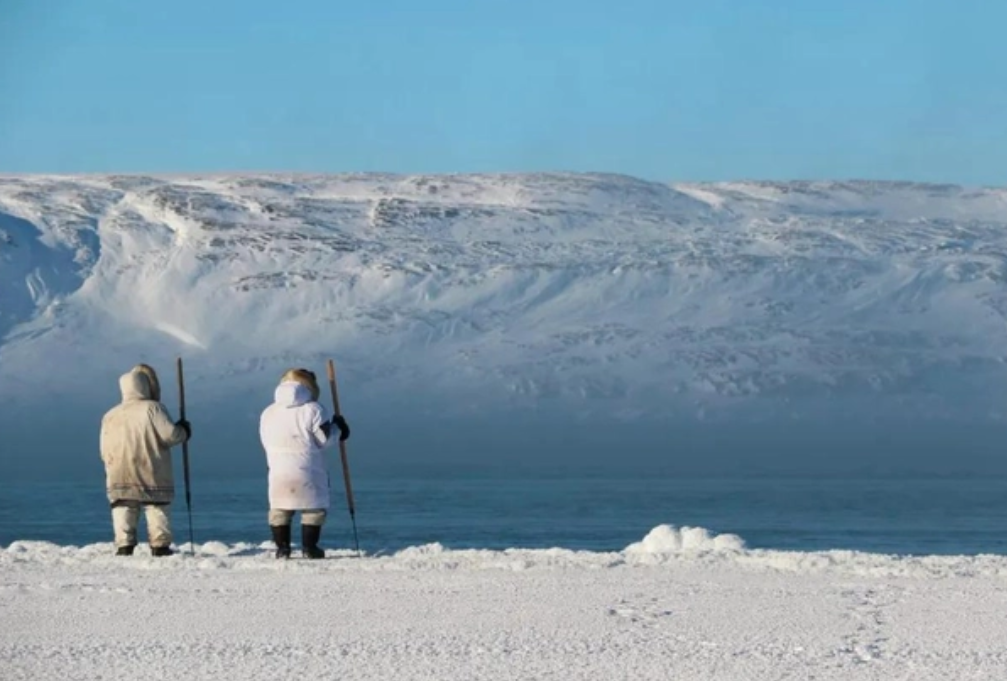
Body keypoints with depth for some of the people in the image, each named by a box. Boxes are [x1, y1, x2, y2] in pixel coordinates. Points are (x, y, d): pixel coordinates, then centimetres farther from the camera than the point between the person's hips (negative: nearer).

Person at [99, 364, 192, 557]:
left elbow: (106, 452, 11)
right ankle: (160, 545, 0)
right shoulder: (152, 408, -6)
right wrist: (183, 432, 9)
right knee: (158, 511, 3)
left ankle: (124, 545, -6)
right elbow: (168, 434, -11)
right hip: (152, 476, -3)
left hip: (120, 478, 3)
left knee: (123, 512, 3)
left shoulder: (110, 416, 9)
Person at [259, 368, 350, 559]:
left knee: (279, 509, 11)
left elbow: (266, 442, 12)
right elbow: (324, 439, -7)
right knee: (314, 508, 7)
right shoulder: (313, 410, -8)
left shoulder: (267, 413, 6)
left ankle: (282, 547, 7)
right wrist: (337, 427, 12)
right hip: (308, 472, -3)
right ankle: (309, 547, 4)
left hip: (279, 473, 3)